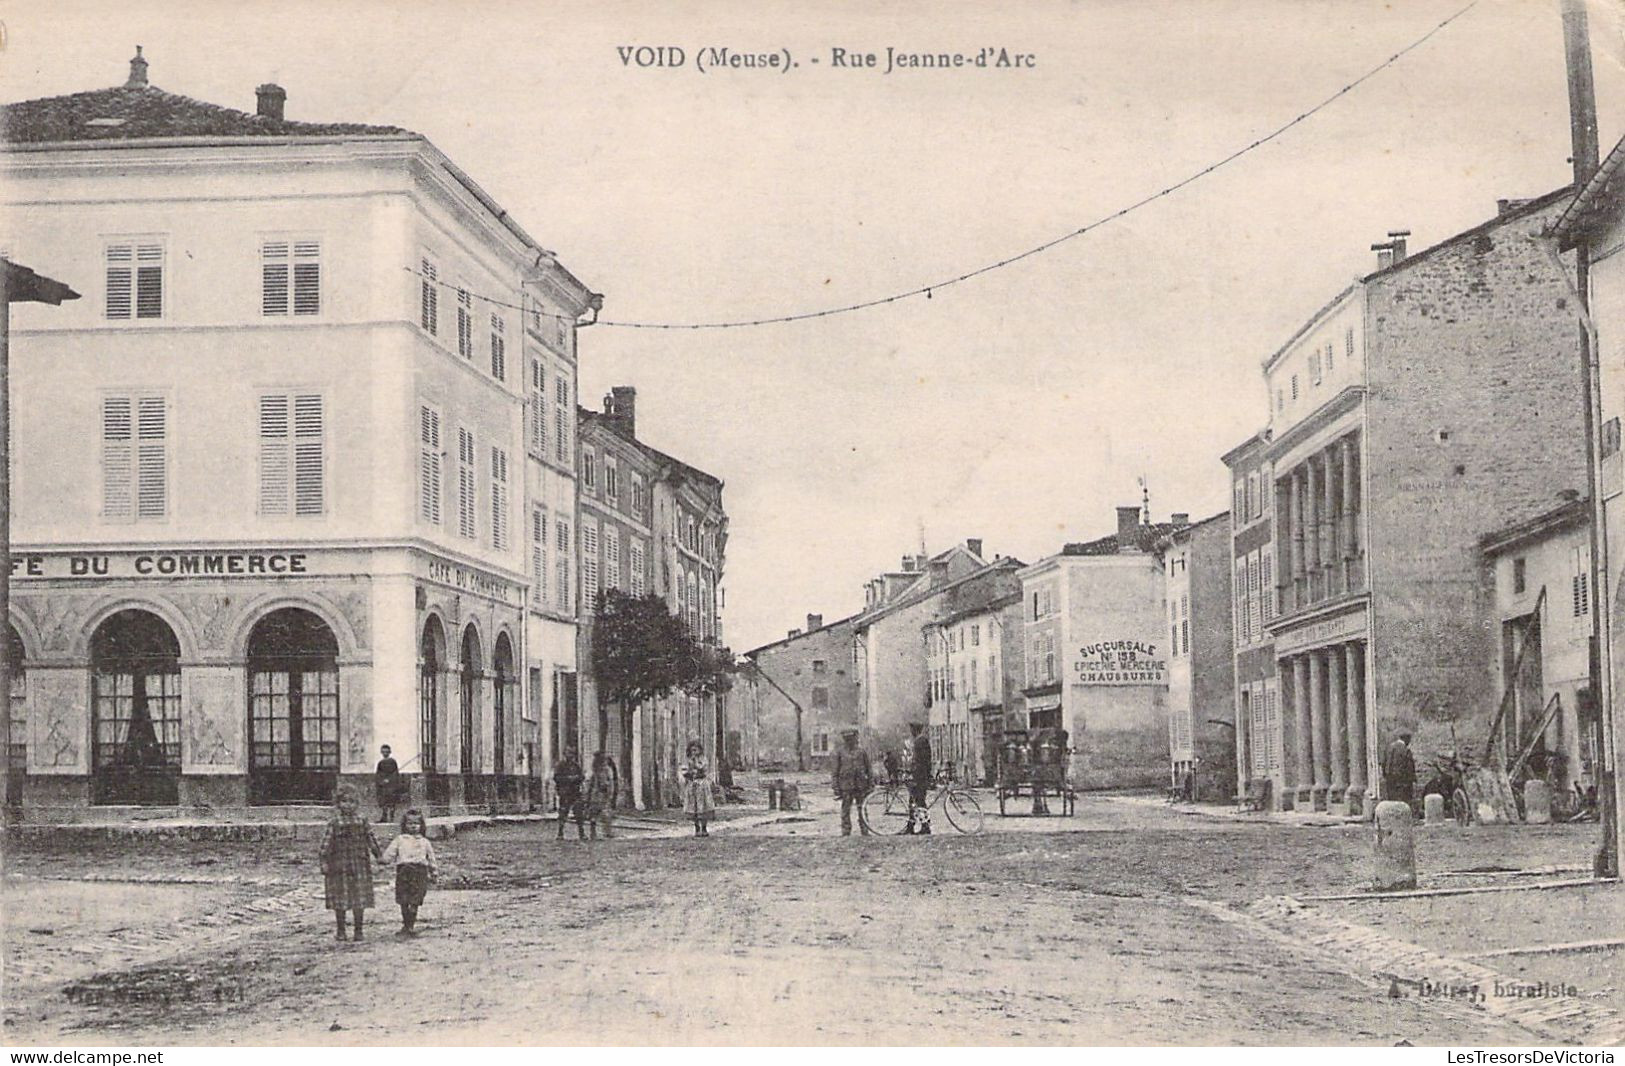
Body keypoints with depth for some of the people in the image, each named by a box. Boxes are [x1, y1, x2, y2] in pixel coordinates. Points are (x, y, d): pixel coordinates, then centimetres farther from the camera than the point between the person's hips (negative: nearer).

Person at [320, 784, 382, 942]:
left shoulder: (362, 822, 6)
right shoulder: (334, 823, -1)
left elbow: (371, 840, 9)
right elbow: (326, 843, -3)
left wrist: (378, 855, 5)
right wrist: (324, 861, -9)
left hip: (359, 864, 2)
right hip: (339, 865, -2)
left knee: (360, 899, 2)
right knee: (340, 899, 3)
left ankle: (358, 930, 11)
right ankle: (341, 930, 14)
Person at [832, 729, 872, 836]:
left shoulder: (861, 751, 8)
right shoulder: (839, 752, 4)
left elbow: (868, 770, 12)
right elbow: (836, 771, 4)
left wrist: (870, 785, 7)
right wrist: (836, 788, -2)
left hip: (860, 785, 1)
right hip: (845, 786, -1)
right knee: (845, 809, -2)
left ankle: (865, 831, 9)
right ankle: (845, 831, 3)